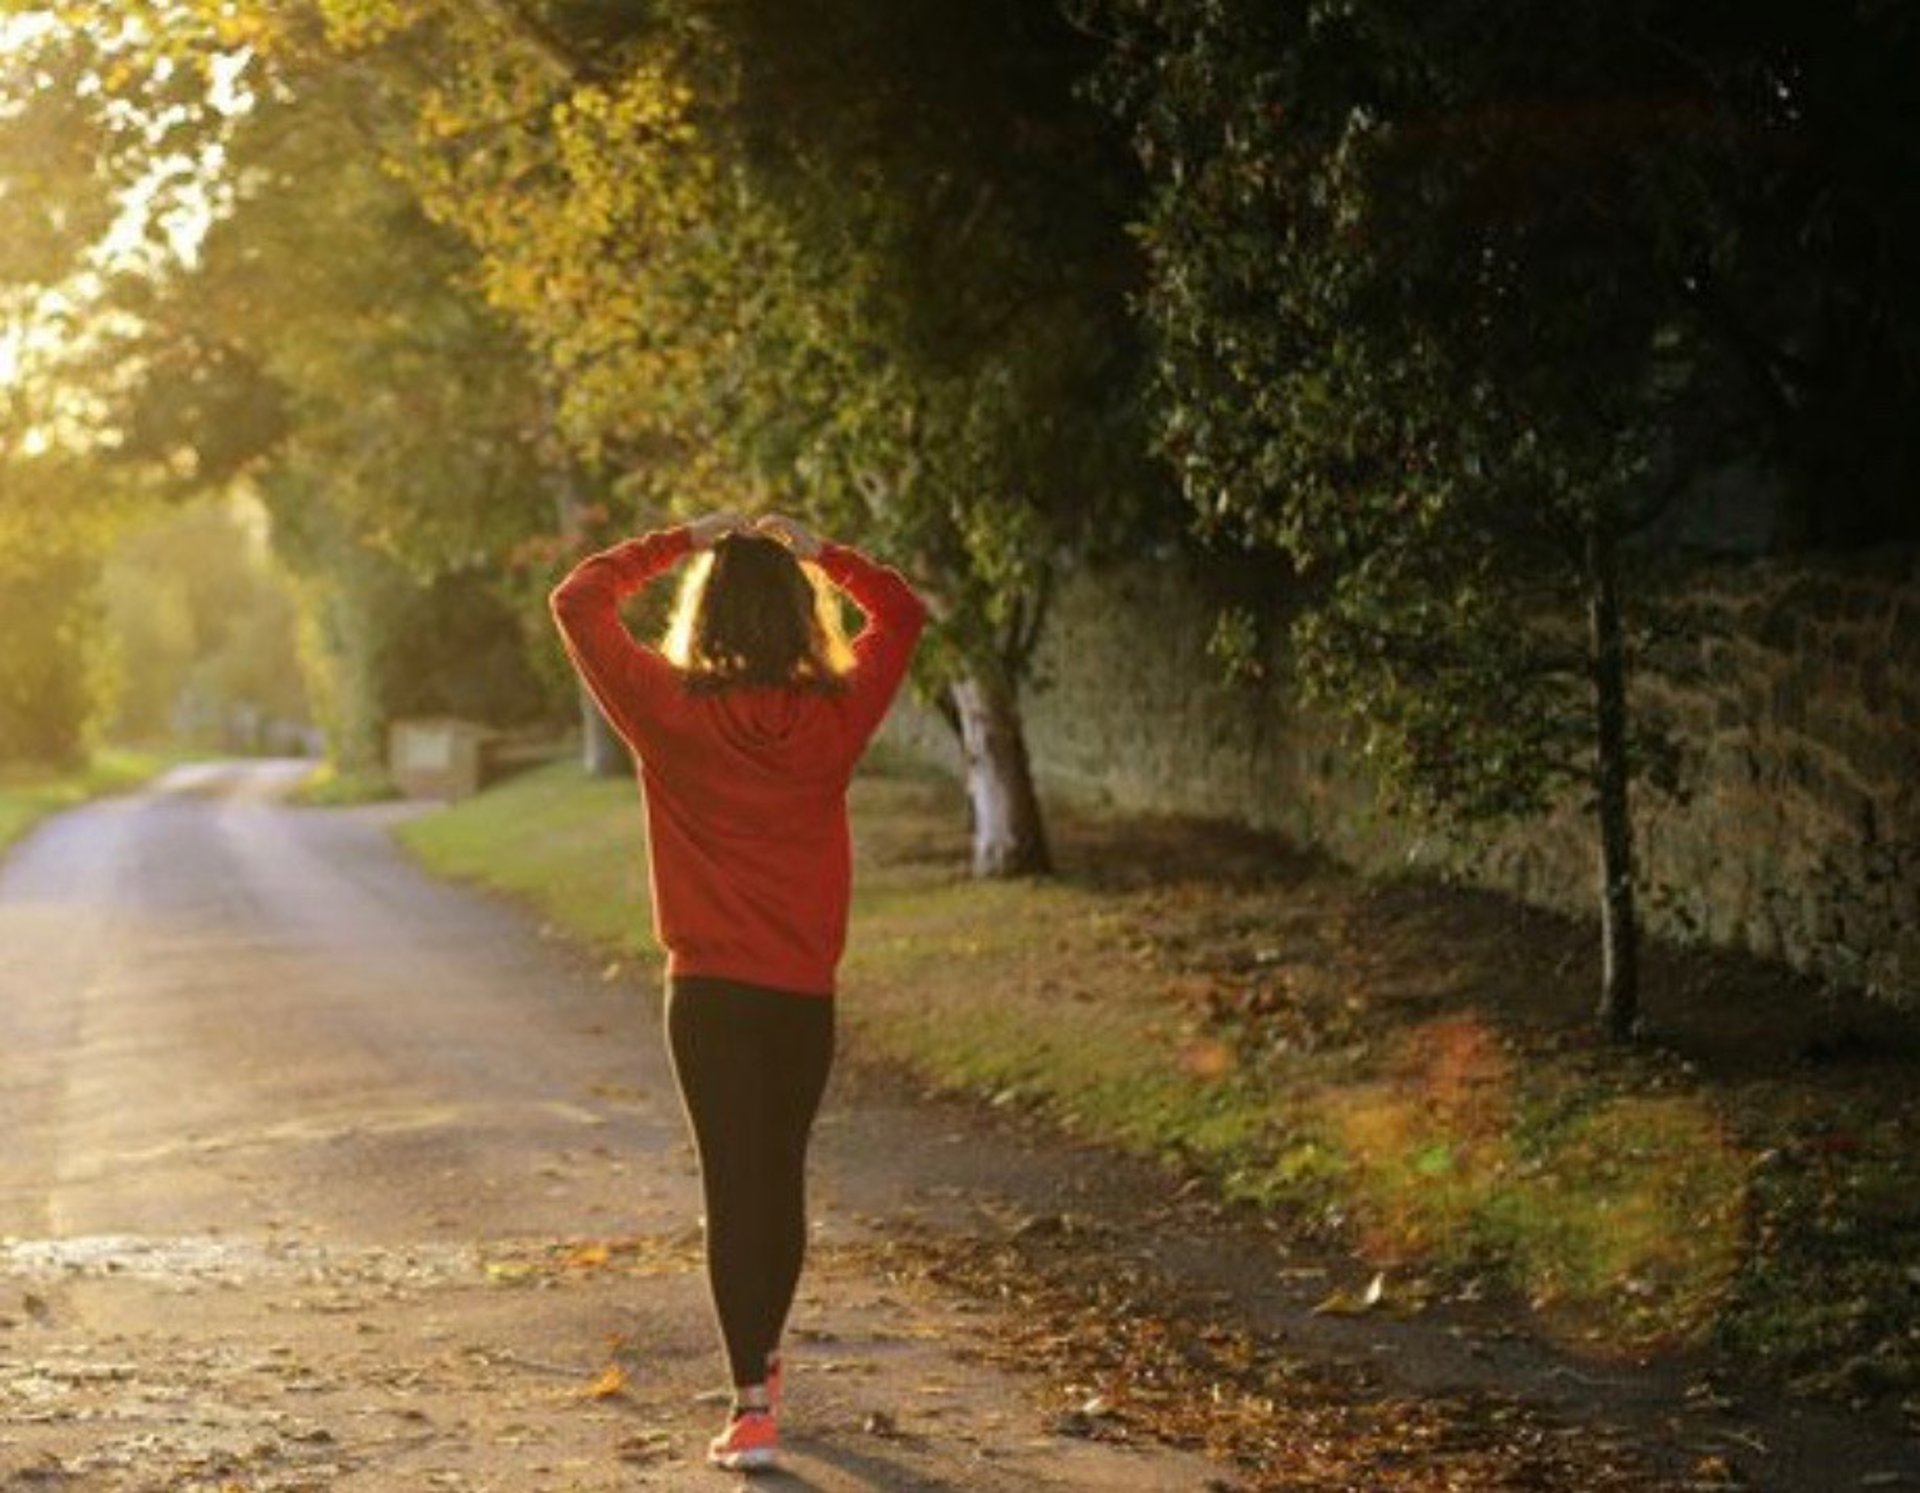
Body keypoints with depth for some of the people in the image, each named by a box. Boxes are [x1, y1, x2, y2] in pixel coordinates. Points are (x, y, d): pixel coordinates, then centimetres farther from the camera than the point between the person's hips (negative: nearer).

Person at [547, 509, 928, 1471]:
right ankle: (761, 1361, 36)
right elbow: (901, 613, 13)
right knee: (782, 1176, 18)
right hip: (806, 991, 3)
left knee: (733, 1184, -3)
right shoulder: (835, 714, -4)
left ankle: (752, 1406, -9)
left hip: (711, 991, -3)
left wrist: (679, 543, 4)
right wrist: (817, 552, 10)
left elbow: (578, 600, 0)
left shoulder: (671, 711, -10)